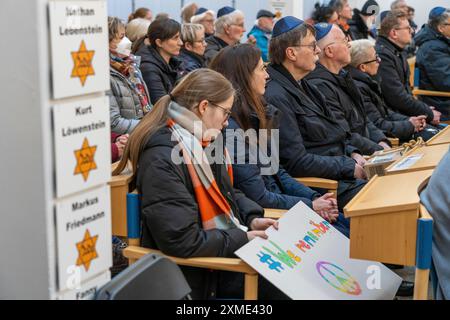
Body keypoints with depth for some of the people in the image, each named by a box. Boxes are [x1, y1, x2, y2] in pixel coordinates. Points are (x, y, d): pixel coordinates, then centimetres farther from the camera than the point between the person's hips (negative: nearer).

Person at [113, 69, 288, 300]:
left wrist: (252, 219, 1)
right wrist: (242, 239, -18)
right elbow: (182, 242, -27)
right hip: (194, 272, -9)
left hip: (224, 248, 9)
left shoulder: (204, 142, 7)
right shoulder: (162, 159, -23)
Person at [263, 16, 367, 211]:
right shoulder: (276, 97, -18)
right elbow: (296, 162, -22)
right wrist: (351, 168, -16)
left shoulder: (302, 86, 15)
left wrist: (353, 154, 4)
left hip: (339, 171, 10)